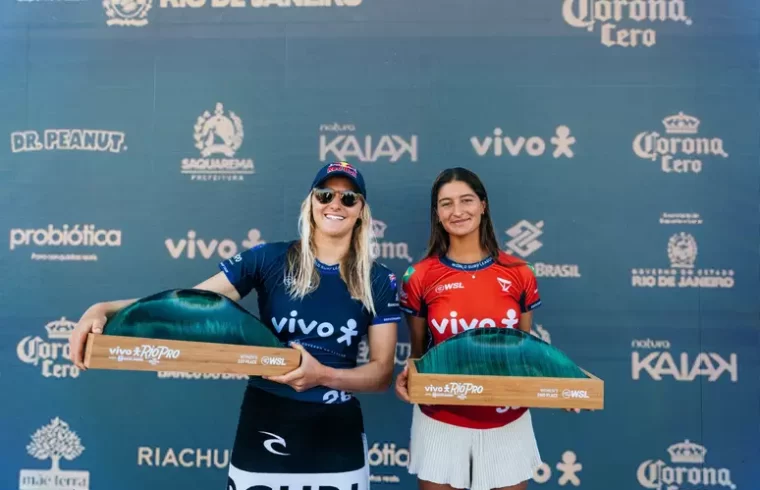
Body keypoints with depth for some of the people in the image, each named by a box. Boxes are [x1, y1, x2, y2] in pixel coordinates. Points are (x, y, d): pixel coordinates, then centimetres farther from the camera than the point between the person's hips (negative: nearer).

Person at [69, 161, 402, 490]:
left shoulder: (379, 281, -1)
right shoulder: (269, 259, -4)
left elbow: (383, 373, -3)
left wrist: (323, 375, -21)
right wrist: (106, 309, -20)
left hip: (336, 438, 1)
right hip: (263, 428, -1)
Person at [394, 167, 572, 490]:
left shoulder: (519, 274, -2)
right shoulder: (420, 278, -6)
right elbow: (417, 354, 3)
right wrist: (407, 377, -17)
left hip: (507, 424, 1)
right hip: (441, 423, -1)